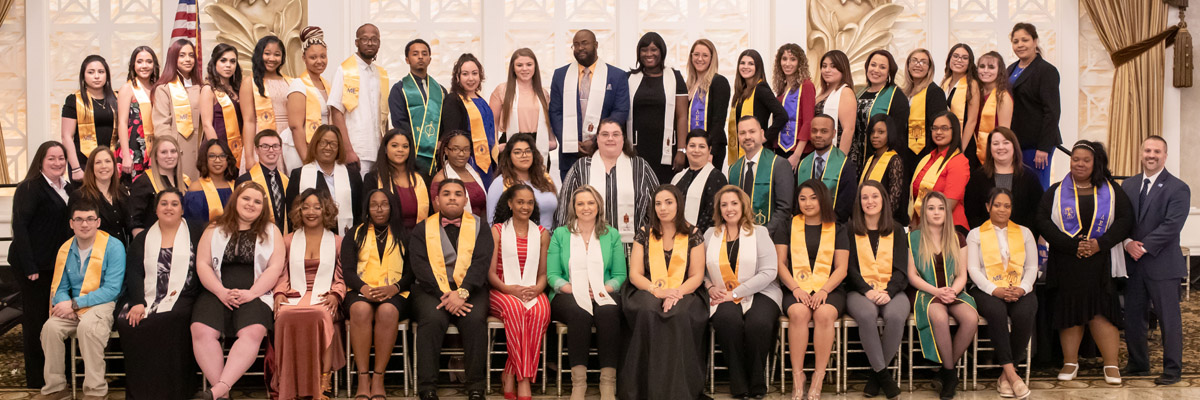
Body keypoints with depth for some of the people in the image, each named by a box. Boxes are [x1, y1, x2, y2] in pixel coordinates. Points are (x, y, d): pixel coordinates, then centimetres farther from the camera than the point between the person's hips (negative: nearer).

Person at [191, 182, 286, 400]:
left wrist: (250, 293, -12)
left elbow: (275, 268, 2)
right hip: (217, 293, 1)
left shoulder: (271, 232, 12)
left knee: (253, 331, -33)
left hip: (254, 295, -1)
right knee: (201, 330, -28)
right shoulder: (215, 229, 15)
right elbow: (202, 264, 6)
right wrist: (221, 292, -9)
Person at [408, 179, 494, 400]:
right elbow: (420, 265, -1)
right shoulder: (422, 228, 12)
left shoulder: (479, 226, 12)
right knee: (432, 319, -31)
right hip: (432, 289, 0)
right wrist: (444, 294, -16)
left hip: (469, 288, 0)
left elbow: (481, 262, -2)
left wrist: (462, 292, -18)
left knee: (475, 319, -30)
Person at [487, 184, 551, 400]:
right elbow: (490, 272, 2)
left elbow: (543, 272, 14)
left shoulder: (542, 234, 15)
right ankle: (523, 379, -33)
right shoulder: (497, 230, 7)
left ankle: (510, 374, -29)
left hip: (533, 292, 2)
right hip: (502, 292, -2)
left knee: (540, 310, -34)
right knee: (515, 309, -37)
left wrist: (537, 289, -9)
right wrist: (510, 289, -17)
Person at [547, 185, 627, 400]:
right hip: (568, 295, -1)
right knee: (579, 313, -37)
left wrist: (605, 289, -10)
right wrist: (569, 287, -14)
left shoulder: (612, 235, 15)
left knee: (608, 312, -35)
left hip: (602, 295, 1)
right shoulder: (560, 234, 12)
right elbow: (552, 274, 5)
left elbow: (620, 275, 10)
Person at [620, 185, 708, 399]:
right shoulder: (644, 234, 7)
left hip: (683, 294, -1)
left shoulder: (693, 235, 5)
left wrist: (676, 293, -17)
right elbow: (635, 274, 3)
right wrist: (657, 291, -16)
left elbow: (697, 276, 2)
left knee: (679, 315, -35)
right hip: (648, 292, 1)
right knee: (648, 313, -34)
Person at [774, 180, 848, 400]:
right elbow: (780, 263, 7)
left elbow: (841, 268, 6)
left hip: (829, 289, 0)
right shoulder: (788, 227, 15)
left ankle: (818, 380, -27)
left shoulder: (837, 229, 13)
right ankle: (797, 379, -29)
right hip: (796, 289, 0)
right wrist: (796, 288, -10)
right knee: (798, 313, -34)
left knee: (824, 314, -34)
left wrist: (824, 291, -12)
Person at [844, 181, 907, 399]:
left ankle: (875, 373, -15)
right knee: (867, 314, -36)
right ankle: (883, 373, -22)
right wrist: (867, 291, -14)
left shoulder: (897, 230, 14)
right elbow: (850, 267, 3)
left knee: (895, 316, -34)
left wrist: (888, 292, -12)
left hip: (892, 290, 1)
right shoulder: (850, 230, 10)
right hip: (860, 290, -1)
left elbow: (901, 268, 6)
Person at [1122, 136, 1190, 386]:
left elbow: (1171, 226, -15)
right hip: (1133, 263, 5)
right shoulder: (1128, 185, 12)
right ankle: (1138, 364, 24)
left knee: (1169, 319, 1)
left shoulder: (1178, 189, -5)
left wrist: (1144, 247, -17)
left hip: (1162, 264, -5)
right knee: (1132, 317, 10)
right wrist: (1127, 242, -10)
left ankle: (1172, 370, 9)